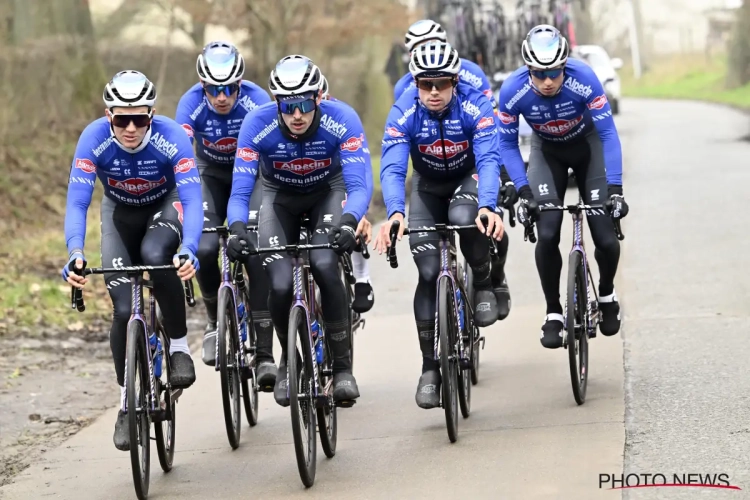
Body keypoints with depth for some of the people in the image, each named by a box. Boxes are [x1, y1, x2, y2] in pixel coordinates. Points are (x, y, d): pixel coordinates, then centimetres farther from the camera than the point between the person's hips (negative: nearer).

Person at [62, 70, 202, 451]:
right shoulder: (94, 139, -29)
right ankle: (128, 404, 6)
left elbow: (192, 200, -37)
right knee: (124, 309, -11)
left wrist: (188, 249, -55)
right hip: (120, 213, 1)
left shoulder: (171, 137, -32)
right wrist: (75, 253, -49)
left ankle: (179, 346, -14)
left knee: (156, 256, -36)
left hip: (164, 206, -1)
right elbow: (77, 202, -32)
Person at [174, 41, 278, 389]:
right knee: (204, 249, -21)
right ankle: (215, 322, 7)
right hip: (210, 174, 1)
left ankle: (265, 354, -18)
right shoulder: (191, 104, -27)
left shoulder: (256, 100, -29)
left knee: (258, 252, -20)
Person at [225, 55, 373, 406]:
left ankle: (342, 365, -14)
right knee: (280, 285, -18)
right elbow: (240, 190, -31)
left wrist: (347, 221, -56)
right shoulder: (257, 125, -30)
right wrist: (237, 229, -51)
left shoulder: (342, 120, -32)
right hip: (280, 196, 1)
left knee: (324, 265, -28)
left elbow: (359, 185, -36)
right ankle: (288, 360, 13)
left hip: (328, 191, -1)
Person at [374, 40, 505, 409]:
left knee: (465, 217, -36)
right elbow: (392, 168, -34)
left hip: (468, 178, -1)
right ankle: (430, 368, -3)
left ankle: (483, 285, -7)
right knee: (429, 272, -11)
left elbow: (488, 159, -38)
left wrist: (487, 206, -56)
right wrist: (395, 212, -54)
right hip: (428, 186, 1)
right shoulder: (403, 113, -25)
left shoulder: (474, 107, -28)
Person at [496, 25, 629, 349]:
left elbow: (609, 134, -27)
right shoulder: (512, 91, -29)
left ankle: (607, 293, 20)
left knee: (606, 237, -10)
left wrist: (615, 189, -33)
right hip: (547, 150, 1)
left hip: (587, 144, -1)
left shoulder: (584, 80, -34)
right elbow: (507, 144, -15)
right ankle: (553, 312, 0)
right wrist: (523, 192, -24)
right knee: (547, 234, -18)